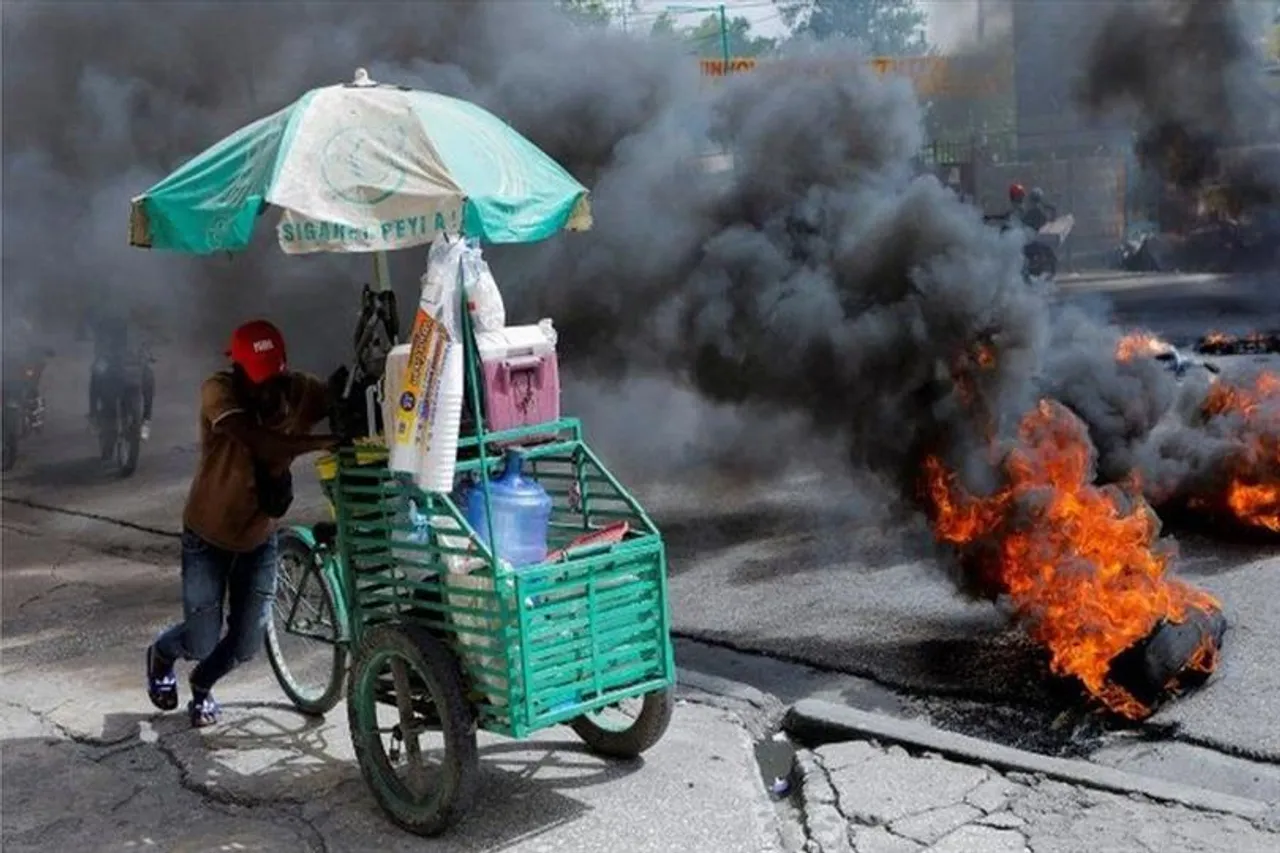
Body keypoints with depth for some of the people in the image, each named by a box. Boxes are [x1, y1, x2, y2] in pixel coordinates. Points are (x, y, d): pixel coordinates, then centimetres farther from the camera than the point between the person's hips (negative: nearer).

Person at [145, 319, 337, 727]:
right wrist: (323, 442, -55)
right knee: (202, 643, -1)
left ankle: (202, 684, 41)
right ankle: (160, 655, 38)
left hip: (260, 535, 3)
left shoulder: (298, 390, -17)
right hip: (208, 536, -3)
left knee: (246, 644, 6)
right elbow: (261, 444, -43)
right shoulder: (219, 391, -27)